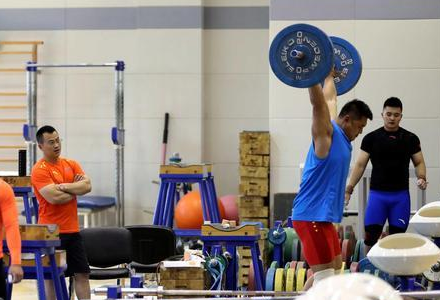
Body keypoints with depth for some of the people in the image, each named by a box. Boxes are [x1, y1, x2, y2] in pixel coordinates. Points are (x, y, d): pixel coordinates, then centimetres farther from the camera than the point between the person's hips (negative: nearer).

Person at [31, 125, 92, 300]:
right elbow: (54, 197, -21)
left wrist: (65, 187, -16)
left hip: (72, 230, 6)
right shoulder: (39, 170, -10)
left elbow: (87, 186, -3)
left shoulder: (72, 165, 10)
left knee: (82, 273, 6)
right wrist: (76, 189, -6)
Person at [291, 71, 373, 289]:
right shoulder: (326, 133, -12)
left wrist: (330, 75, 40)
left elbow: (330, 99, 28)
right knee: (324, 276, -14)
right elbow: (319, 102, -25)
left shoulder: (340, 135, 12)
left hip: (323, 216, 11)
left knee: (335, 266, 20)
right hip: (311, 216, -11)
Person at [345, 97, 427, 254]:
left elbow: (419, 162, 9)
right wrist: (349, 188, -6)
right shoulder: (371, 138, 2)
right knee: (371, 234, -4)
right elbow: (360, 164, 2)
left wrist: (422, 178, -12)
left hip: (401, 195, 1)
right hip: (377, 194, -1)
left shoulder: (410, 139, 5)